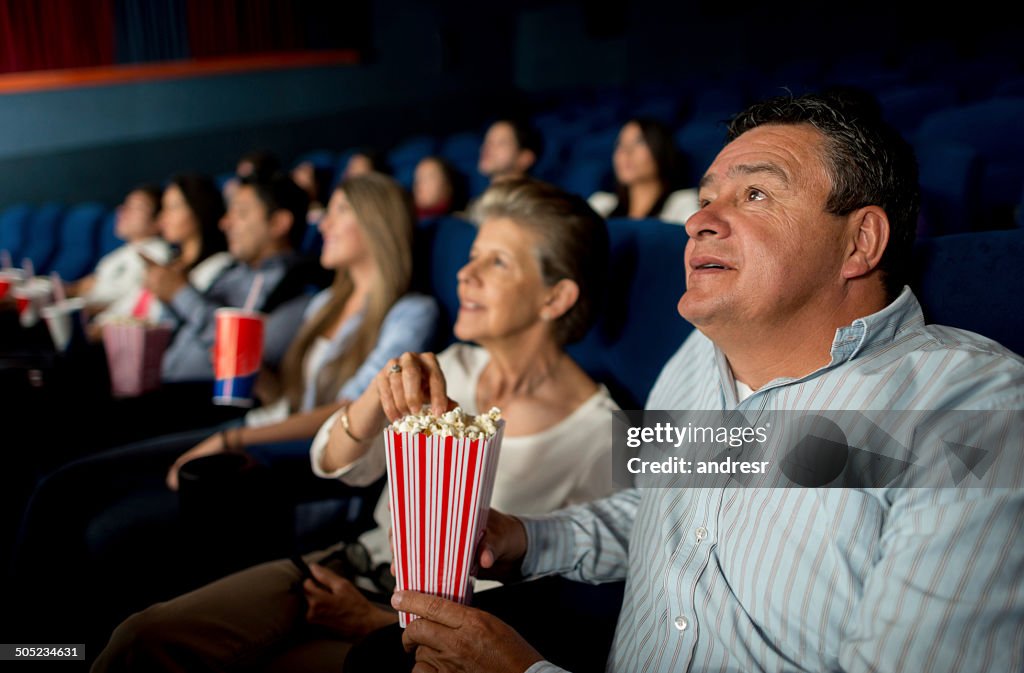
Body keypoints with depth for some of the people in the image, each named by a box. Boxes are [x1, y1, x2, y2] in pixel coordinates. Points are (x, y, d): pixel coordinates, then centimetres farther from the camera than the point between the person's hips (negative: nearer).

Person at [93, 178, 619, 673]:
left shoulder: (599, 437, -12)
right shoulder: (455, 368, 4)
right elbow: (336, 464, -2)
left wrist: (377, 624, -10)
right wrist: (381, 393, -24)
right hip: (364, 563, 5)